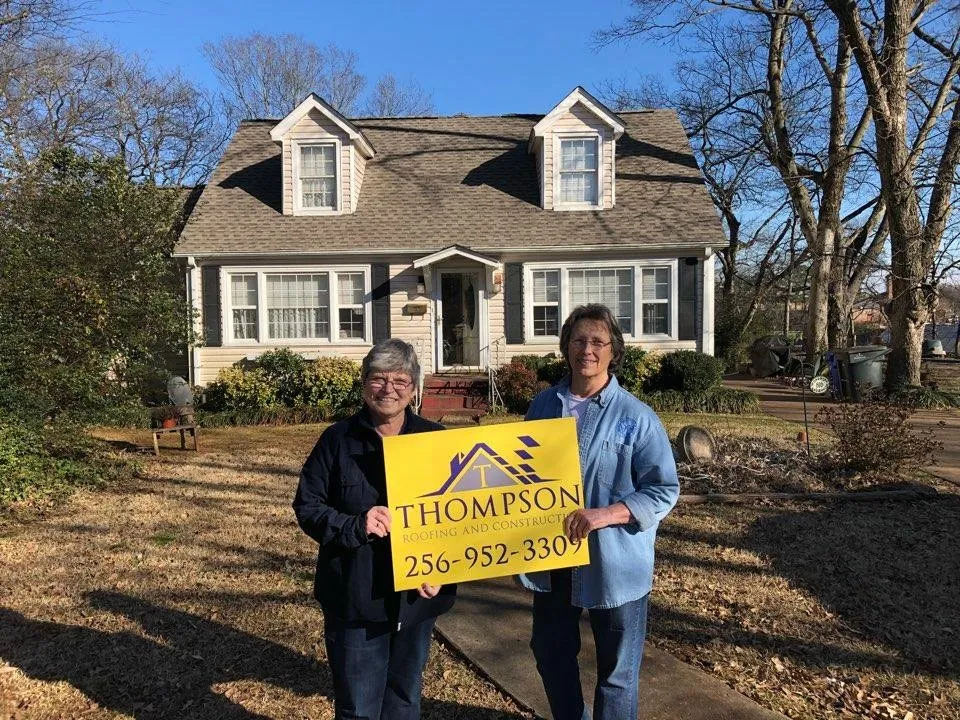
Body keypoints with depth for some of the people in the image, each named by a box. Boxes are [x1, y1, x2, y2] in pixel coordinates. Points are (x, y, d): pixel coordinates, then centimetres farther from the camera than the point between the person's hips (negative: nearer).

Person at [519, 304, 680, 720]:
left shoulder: (636, 416, -11)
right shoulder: (544, 405, 2)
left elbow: (664, 490, -11)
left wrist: (605, 515, -23)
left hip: (614, 564, -4)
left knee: (616, 671, 13)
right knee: (551, 655, 22)